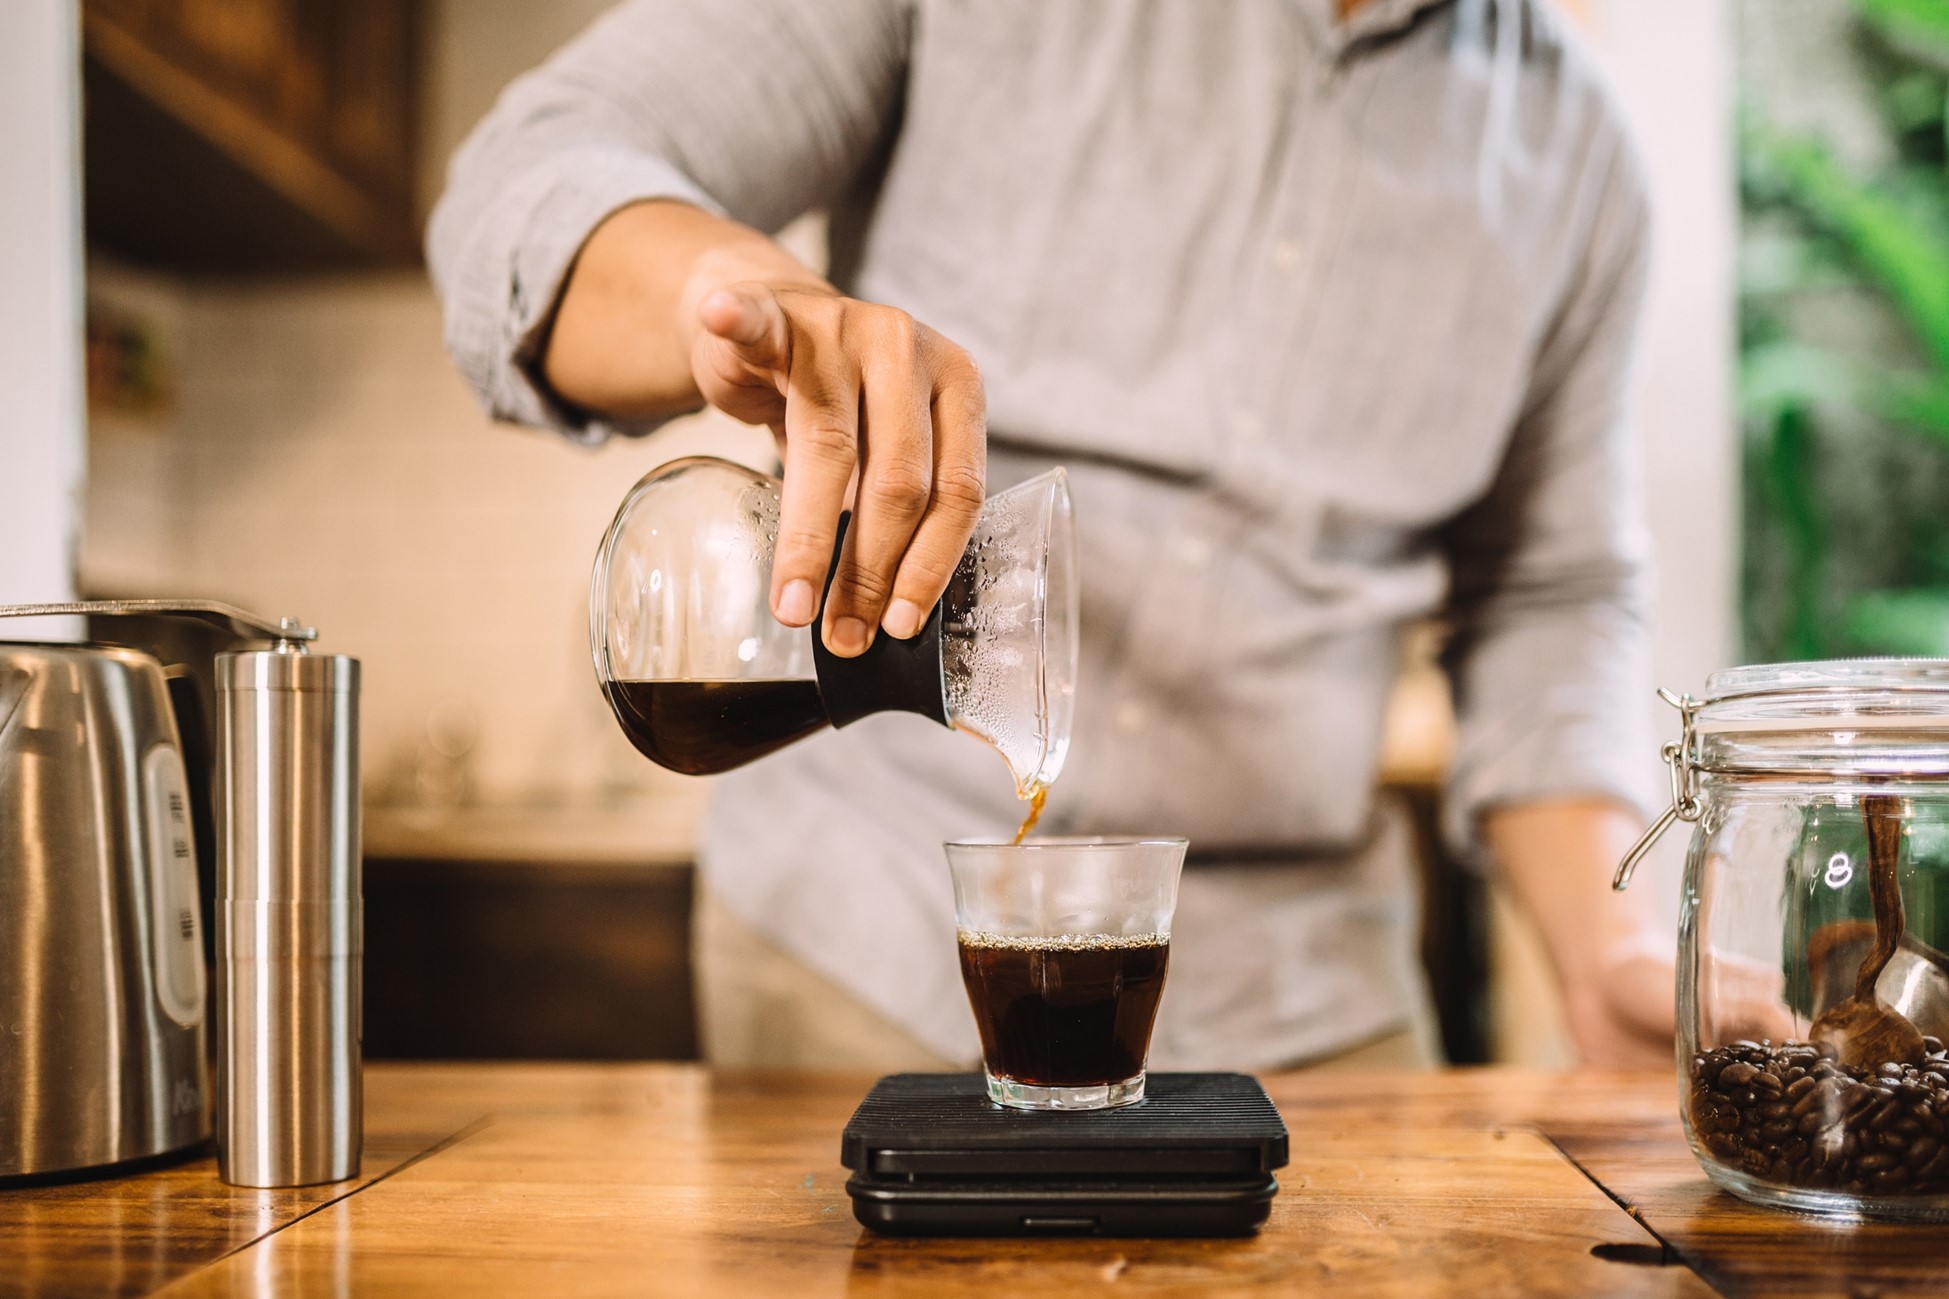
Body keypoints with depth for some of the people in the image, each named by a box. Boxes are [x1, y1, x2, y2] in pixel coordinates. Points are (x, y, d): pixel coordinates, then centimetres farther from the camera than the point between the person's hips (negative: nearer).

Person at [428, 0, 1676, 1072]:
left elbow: (1550, 596, 10)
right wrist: (748, 288, -37)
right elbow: (531, 189, -14)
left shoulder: (1569, 142, 4)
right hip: (857, 925, -1)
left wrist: (1608, 951, -3)